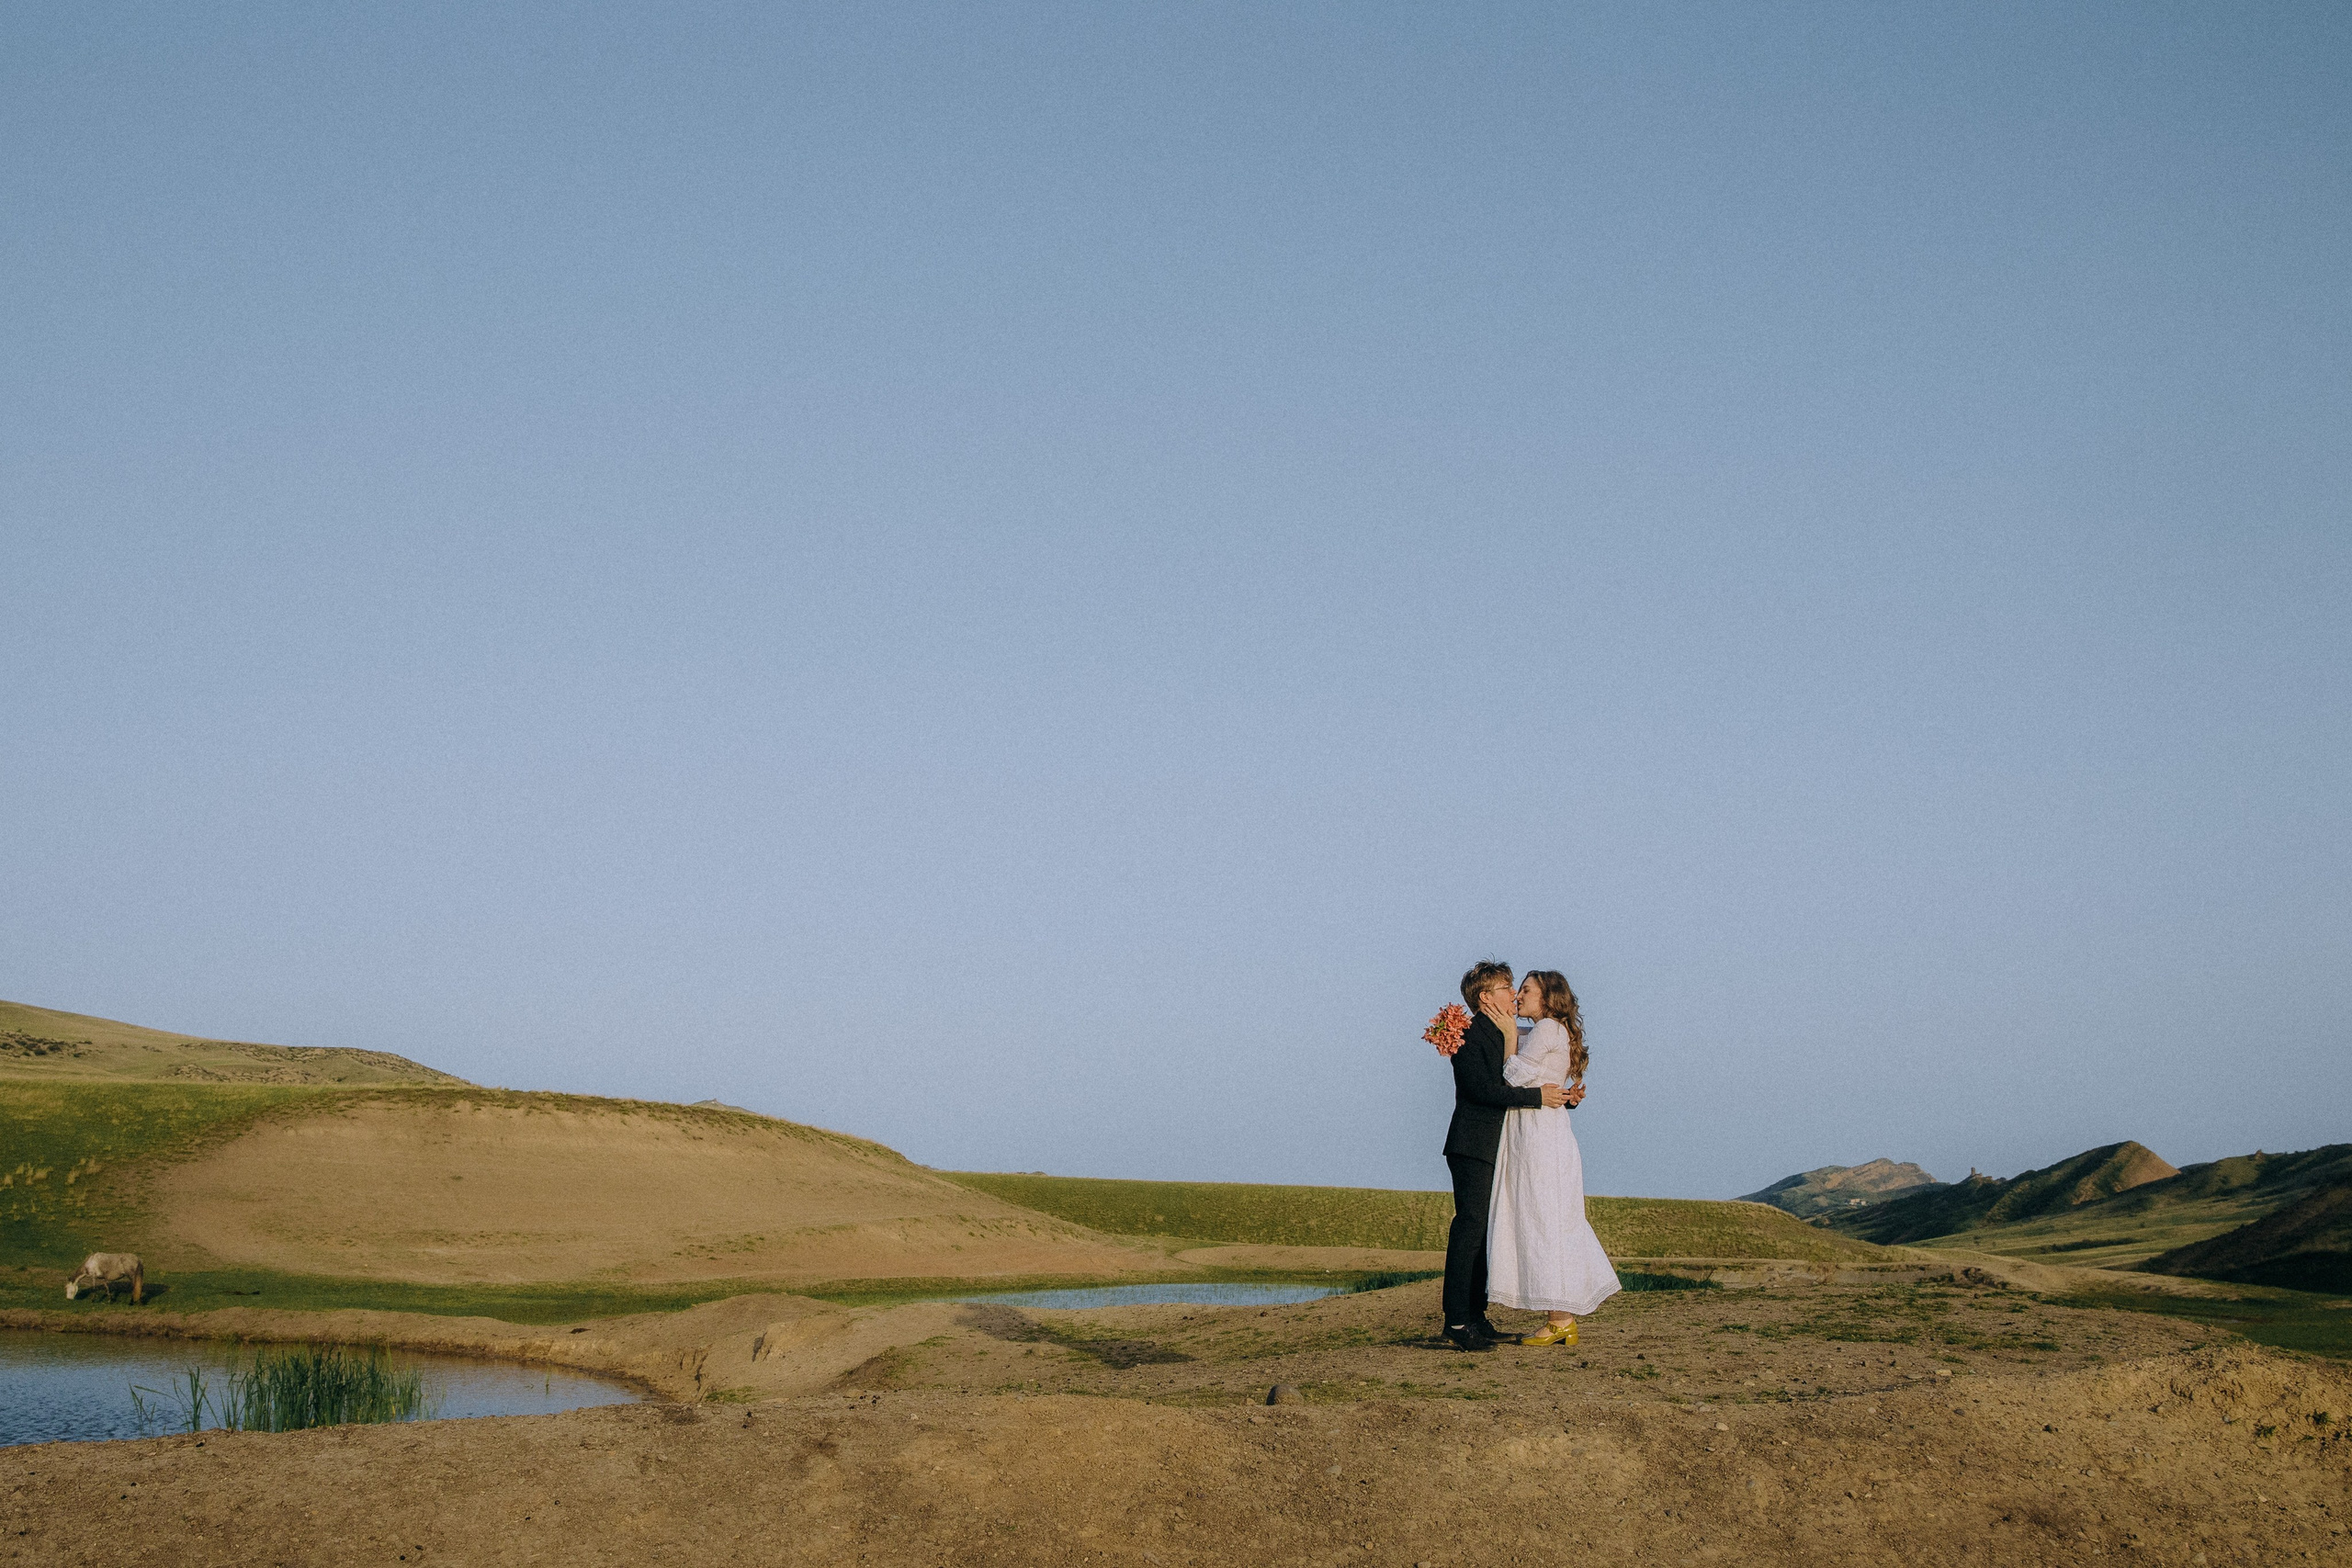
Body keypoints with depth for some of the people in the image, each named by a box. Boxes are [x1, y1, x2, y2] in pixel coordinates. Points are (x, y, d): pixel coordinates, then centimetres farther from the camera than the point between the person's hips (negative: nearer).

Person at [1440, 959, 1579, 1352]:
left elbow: (1512, 1088, 21)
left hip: (1494, 1149, 9)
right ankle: (1457, 1319, -14)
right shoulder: (1469, 1036, -10)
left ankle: (1475, 1316, 14)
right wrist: (1537, 1096, -19)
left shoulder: (1507, 1036, 18)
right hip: (1472, 1147, -9)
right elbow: (1482, 1089, -20)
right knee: (1470, 1227, -13)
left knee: (1486, 1232, 10)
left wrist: (1563, 1097, 6)